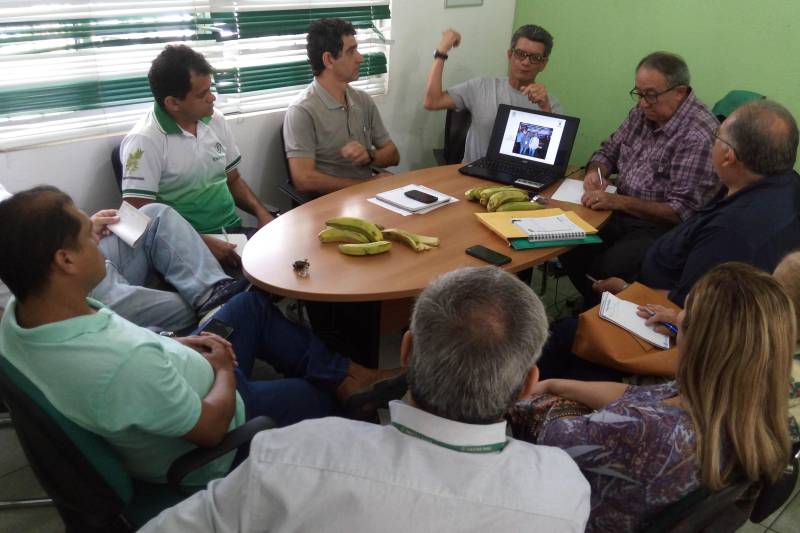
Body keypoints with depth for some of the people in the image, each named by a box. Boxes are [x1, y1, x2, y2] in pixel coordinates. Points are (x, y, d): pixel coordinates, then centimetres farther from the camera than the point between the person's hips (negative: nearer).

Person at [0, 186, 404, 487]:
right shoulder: (126, 365, -44)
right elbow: (211, 429, -27)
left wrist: (175, 345, -3)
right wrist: (225, 369, -9)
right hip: (202, 453, -7)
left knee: (252, 303, 15)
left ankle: (345, 375, 18)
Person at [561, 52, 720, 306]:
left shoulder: (699, 136, -20)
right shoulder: (642, 113, 4)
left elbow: (682, 212, -22)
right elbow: (608, 151, 19)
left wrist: (618, 202, -26)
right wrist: (595, 171, -5)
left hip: (660, 228, -7)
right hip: (621, 213, 8)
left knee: (606, 268, -29)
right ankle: (593, 304, 13)